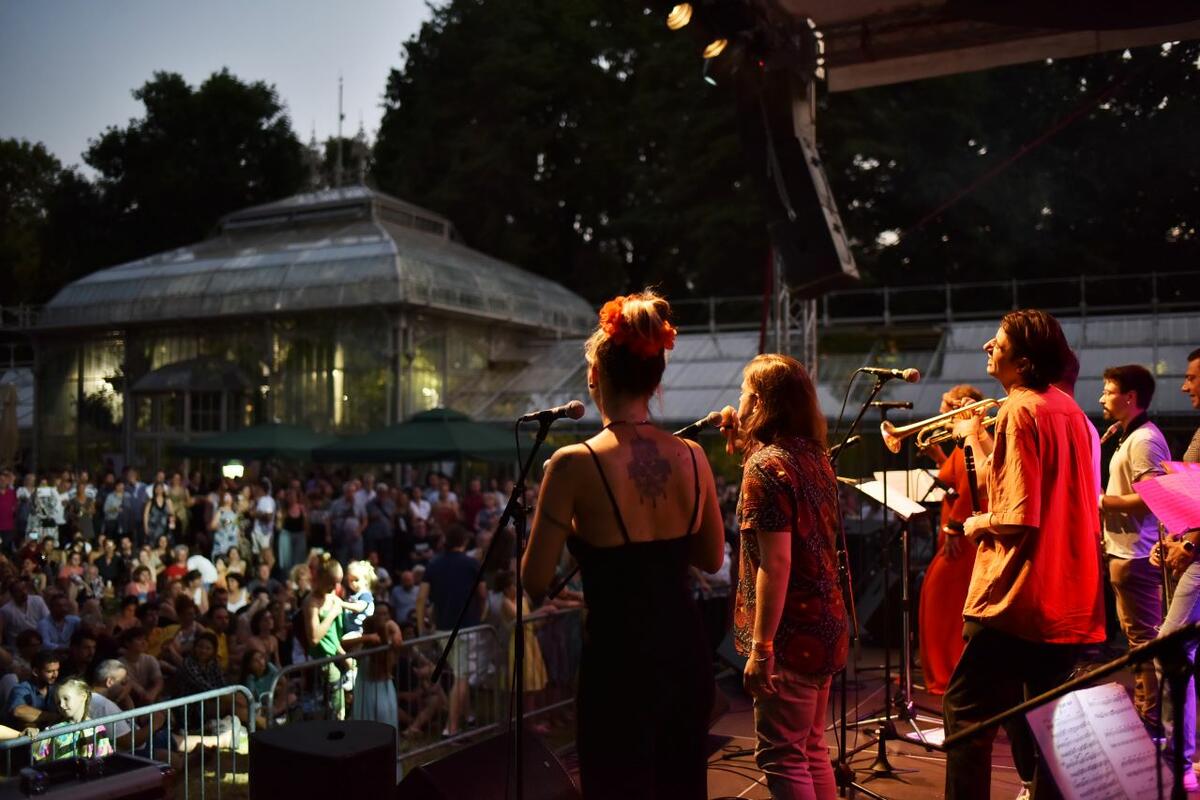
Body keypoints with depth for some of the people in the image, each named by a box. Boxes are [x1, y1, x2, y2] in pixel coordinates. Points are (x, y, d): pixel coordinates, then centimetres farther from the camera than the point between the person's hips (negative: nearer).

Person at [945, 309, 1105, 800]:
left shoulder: (1020, 410, -16)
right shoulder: (1068, 409, 10)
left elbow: (1020, 519, -21)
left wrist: (978, 523, -4)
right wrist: (976, 440, 16)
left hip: (1019, 598, -8)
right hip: (1070, 599, 9)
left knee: (968, 714, 2)